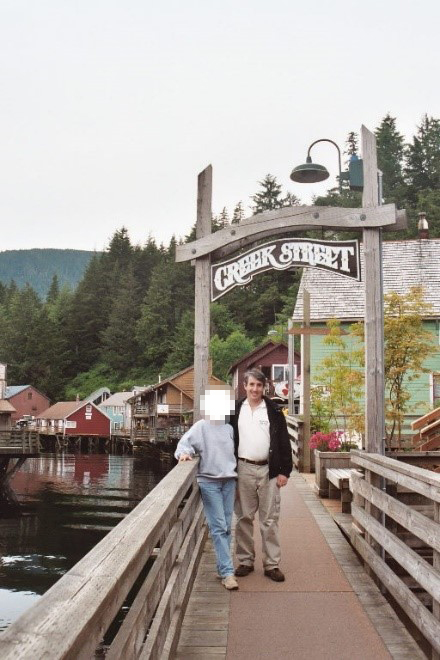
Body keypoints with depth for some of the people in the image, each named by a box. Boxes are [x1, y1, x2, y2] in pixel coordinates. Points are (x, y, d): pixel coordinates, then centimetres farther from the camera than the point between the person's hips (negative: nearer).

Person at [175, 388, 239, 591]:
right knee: (218, 527, -7)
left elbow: (237, 452, 16)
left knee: (226, 527, 6)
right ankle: (227, 572, -8)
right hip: (209, 481, -4)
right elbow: (185, 443, -3)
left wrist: (237, 477, 15)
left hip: (229, 481, 4)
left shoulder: (229, 428, 11)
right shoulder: (201, 426, 0)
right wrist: (184, 453, -25)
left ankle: (222, 567, 16)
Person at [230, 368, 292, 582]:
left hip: (268, 470, -1)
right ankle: (245, 561, 19)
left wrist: (285, 471, -3)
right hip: (243, 469, 1)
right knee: (244, 518, 8)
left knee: (270, 520, 3)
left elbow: (284, 443, 2)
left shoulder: (274, 412, 3)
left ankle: (272, 564, 10)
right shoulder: (235, 411, 6)